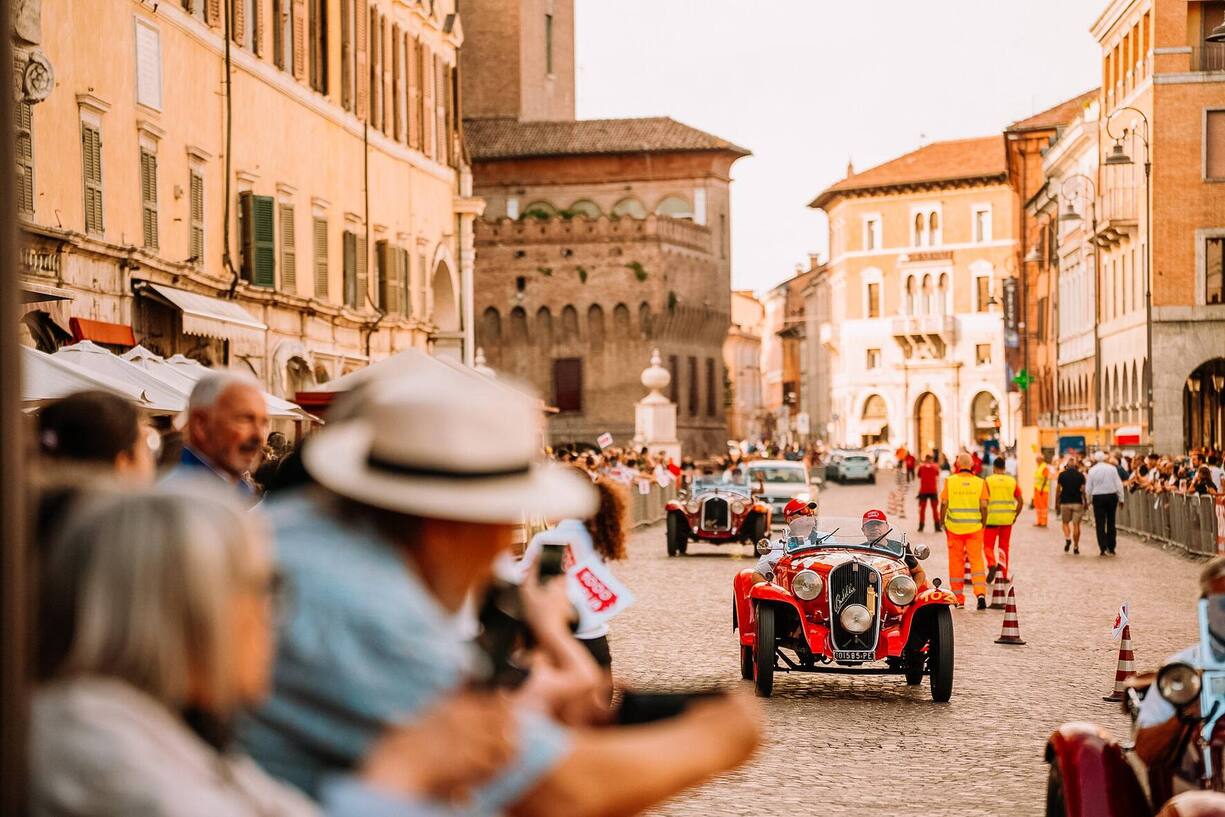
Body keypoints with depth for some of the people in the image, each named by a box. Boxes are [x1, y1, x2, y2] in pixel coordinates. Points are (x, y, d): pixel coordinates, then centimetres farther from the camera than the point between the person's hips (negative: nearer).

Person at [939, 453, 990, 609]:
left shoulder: (949, 481, -4)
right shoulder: (980, 482, -3)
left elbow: (944, 504, -3)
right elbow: (983, 507, -3)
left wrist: (943, 524, 8)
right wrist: (983, 525, 9)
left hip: (954, 527, 0)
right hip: (974, 528, 0)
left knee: (956, 563, 9)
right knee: (977, 561, 4)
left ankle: (958, 599, 13)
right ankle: (981, 593, -14)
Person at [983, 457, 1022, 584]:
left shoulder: (988, 481, -5)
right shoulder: (1012, 481, 4)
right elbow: (1020, 502, 1)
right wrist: (1015, 516, 12)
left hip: (992, 519, -3)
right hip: (1007, 519, 3)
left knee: (988, 545, 6)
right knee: (1004, 547, 14)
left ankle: (992, 564, -21)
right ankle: (1004, 574, 16)